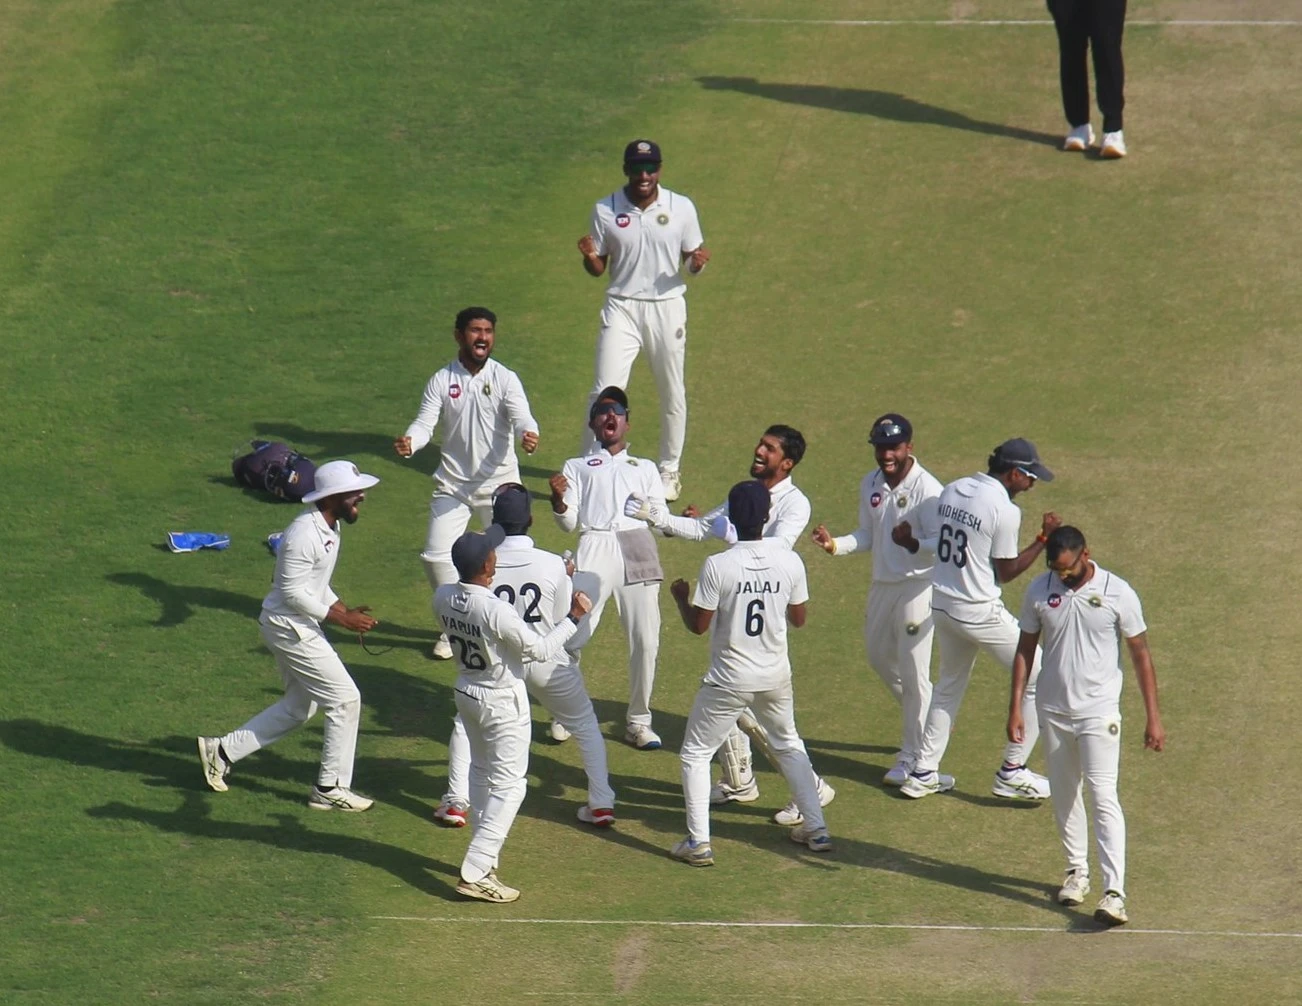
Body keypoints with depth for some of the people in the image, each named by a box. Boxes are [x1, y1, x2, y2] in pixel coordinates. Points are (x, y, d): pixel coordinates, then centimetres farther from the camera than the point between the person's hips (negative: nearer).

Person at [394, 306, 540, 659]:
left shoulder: (505, 379, -6)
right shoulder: (441, 381, -2)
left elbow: (520, 417, -20)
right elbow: (425, 423, -11)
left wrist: (528, 435, -45)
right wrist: (409, 442, -35)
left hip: (499, 483, -1)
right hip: (452, 483, 1)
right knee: (436, 555, -3)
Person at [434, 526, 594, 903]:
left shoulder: (443, 598, -10)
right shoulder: (497, 610, -30)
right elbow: (542, 650, -21)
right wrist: (573, 617, -11)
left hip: (466, 694, 7)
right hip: (502, 703, -7)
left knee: (482, 774, 24)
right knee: (508, 786, 0)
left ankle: (484, 857, 35)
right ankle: (475, 873, -7)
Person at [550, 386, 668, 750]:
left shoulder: (645, 468, 30)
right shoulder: (577, 467, 25)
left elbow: (661, 518, 21)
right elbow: (568, 522, 13)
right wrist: (558, 499, -8)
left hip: (638, 547, 2)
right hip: (595, 546, -2)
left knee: (645, 639, -8)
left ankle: (638, 721, 3)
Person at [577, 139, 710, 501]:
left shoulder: (682, 208, -2)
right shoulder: (605, 210, -3)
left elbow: (692, 262, 6)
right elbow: (598, 269, 4)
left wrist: (698, 262, -18)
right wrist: (589, 256, -19)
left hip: (667, 307, 1)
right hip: (622, 308, -1)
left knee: (672, 394, 10)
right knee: (605, 390, -10)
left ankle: (669, 469, 25)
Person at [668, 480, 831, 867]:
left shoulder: (718, 566, -19)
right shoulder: (790, 562, -9)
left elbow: (698, 625, -11)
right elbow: (799, 618, 4)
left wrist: (680, 597, 7)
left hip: (730, 679, -4)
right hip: (776, 676, 4)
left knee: (696, 753, 11)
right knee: (788, 745, 26)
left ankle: (698, 842, 3)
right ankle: (816, 828, 25)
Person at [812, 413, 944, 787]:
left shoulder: (927, 489, -19)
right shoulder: (871, 485, 4)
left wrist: (913, 544, -39)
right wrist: (835, 544, -6)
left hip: (918, 586, -8)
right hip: (882, 585, 8)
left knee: (913, 671, -5)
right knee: (879, 657, 22)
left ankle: (912, 758, 5)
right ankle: (927, 720, 42)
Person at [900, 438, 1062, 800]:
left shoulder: (951, 491, 4)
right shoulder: (1004, 509, -19)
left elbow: (945, 543, 10)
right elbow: (1007, 572, -12)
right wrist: (1043, 540, -9)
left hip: (942, 606, 8)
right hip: (980, 613, -8)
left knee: (949, 685, 26)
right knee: (1038, 679, 5)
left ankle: (923, 773, 26)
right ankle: (1011, 773, 6)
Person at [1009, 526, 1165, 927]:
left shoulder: (1118, 593, -10)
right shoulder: (1039, 592, -2)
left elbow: (1141, 654, -4)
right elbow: (1025, 650, 8)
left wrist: (1153, 717, -5)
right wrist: (1015, 708, 3)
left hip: (1099, 712, -4)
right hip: (1053, 711, 4)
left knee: (1103, 796, -12)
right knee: (1064, 795, 14)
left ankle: (1115, 893, -18)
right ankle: (1077, 871, 31)